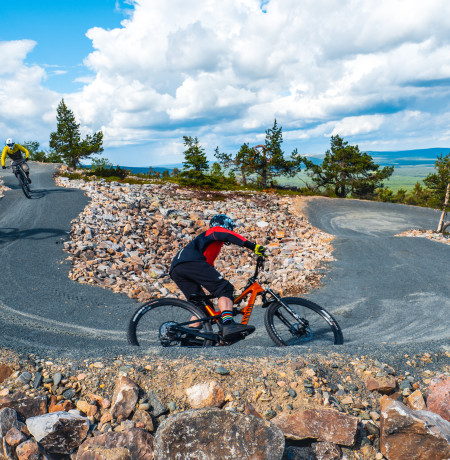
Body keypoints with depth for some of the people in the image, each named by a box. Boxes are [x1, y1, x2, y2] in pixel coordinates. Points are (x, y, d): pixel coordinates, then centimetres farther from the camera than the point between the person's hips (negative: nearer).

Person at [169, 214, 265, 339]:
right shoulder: (215, 230, 21)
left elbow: (208, 272, 45)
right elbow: (229, 236, -5)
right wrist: (253, 246, -13)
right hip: (191, 262, -9)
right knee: (225, 288, -16)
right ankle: (228, 324, -36)